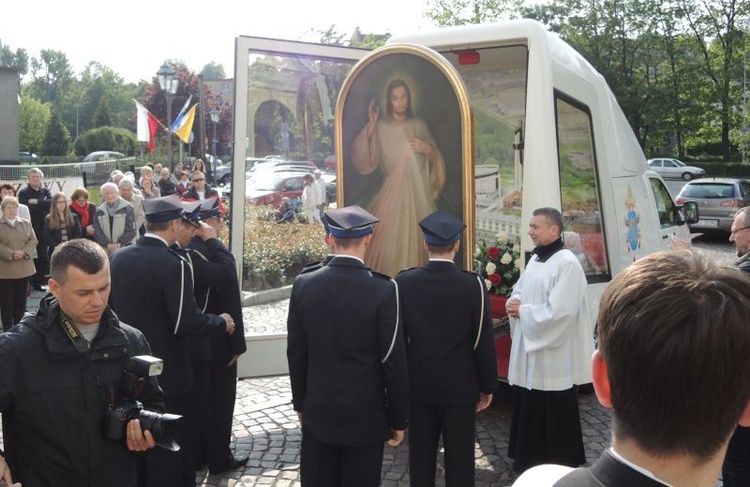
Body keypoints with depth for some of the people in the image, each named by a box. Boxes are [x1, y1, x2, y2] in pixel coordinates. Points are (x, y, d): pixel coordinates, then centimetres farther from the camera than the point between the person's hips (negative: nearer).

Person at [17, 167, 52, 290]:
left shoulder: (45, 191, 12)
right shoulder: (23, 193, 2)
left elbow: (51, 202, -7)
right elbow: (25, 208, -14)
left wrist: (36, 202, -15)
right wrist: (43, 205, -10)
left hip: (43, 229, 3)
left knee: (43, 257, 5)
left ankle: (38, 281, 15)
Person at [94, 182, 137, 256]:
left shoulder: (127, 208, -1)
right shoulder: (99, 211, 9)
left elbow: (131, 230, -5)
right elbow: (97, 232, 5)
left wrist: (119, 244, -12)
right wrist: (108, 245, -10)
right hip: (105, 251, 3)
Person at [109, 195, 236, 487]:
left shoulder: (118, 257, -2)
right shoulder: (173, 264, -23)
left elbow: (112, 307, 11)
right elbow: (187, 323, -24)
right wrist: (222, 323, -8)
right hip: (165, 372, -7)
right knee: (167, 444, 9)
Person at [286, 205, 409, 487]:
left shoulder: (303, 285, -5)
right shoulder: (383, 290, -15)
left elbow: (296, 354, 3)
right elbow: (394, 362, -11)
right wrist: (398, 419, 0)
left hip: (317, 413, 3)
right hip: (365, 417, -3)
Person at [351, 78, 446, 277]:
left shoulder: (419, 125, 9)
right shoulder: (381, 127, -1)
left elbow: (435, 159, 15)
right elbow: (365, 161, -12)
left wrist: (428, 150, -7)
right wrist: (370, 127, -17)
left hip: (419, 191, 3)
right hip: (393, 192, -3)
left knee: (418, 237, 5)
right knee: (391, 238, -7)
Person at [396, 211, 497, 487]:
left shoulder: (404, 282, -8)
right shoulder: (473, 285, -13)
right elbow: (484, 342, -7)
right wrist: (487, 387, 5)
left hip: (418, 386, 2)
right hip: (460, 387, -2)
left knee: (420, 459, 13)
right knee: (459, 460, 8)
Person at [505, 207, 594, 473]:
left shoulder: (567, 264, -18)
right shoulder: (535, 259, 11)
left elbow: (557, 312, -24)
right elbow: (520, 291, 18)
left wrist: (522, 311, -14)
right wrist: (514, 303, -4)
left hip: (553, 357, -9)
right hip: (528, 350, 9)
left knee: (553, 419, 4)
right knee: (527, 411, 16)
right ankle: (529, 461, 31)